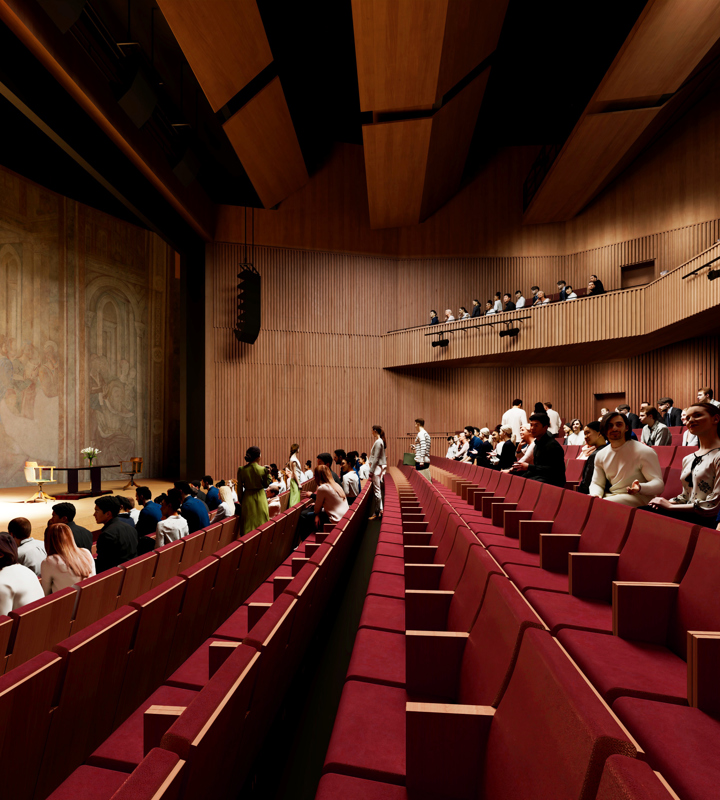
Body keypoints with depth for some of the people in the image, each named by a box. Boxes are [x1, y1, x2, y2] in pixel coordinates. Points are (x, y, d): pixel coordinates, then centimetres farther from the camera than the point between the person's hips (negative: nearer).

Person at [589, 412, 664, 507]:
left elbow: (659, 484, -12)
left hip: (638, 498, -6)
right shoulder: (600, 455, 10)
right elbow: (596, 483, 16)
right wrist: (596, 495, -9)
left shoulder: (644, 452, -8)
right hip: (611, 495, 6)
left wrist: (640, 488, -34)